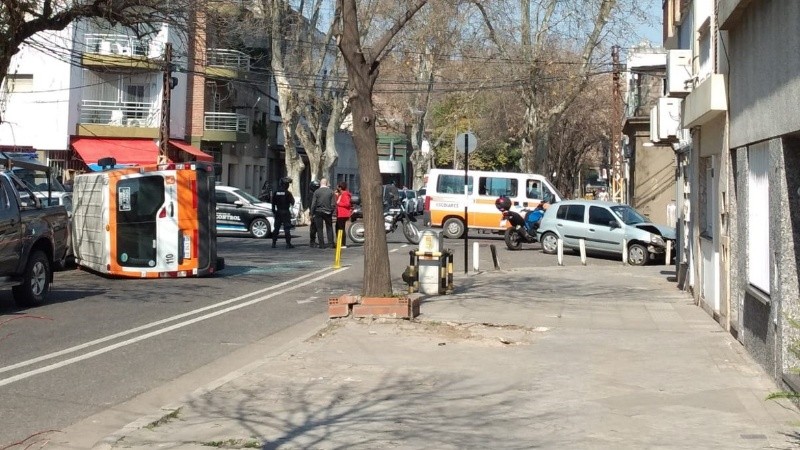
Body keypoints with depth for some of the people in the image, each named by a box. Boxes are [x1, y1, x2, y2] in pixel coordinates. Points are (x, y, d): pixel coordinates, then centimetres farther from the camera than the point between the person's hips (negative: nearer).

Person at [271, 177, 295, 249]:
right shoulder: (287, 193, -13)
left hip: (278, 212, 5)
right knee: (287, 228, -2)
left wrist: (273, 211, 19)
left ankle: (274, 243, 11)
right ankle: (288, 243, -4)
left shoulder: (275, 193, 3)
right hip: (286, 212, -5)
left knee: (276, 228, 11)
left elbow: (273, 203, 9)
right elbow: (292, 202, -7)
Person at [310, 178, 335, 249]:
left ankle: (322, 245, 2)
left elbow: (313, 204, -7)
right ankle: (331, 244, 8)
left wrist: (312, 213, 1)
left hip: (318, 212, -1)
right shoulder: (331, 192, -2)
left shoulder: (317, 192, -6)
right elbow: (333, 204, -3)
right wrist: (331, 211, 10)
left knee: (319, 229, 5)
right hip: (328, 212, 1)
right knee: (329, 228, 11)